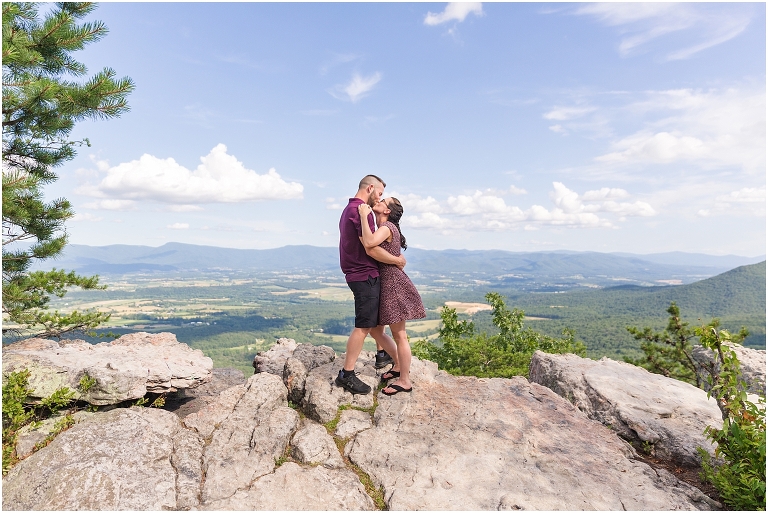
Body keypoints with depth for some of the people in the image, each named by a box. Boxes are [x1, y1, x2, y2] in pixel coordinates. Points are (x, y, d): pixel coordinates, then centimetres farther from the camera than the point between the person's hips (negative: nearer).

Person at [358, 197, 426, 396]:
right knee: (396, 332, 22)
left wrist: (364, 216, -26)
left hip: (394, 284, -10)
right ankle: (398, 367, 38)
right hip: (388, 283, 10)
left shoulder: (387, 227, -15)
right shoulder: (384, 228, 15)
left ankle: (405, 381, 9)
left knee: (399, 334, -2)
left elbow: (369, 243, -34)